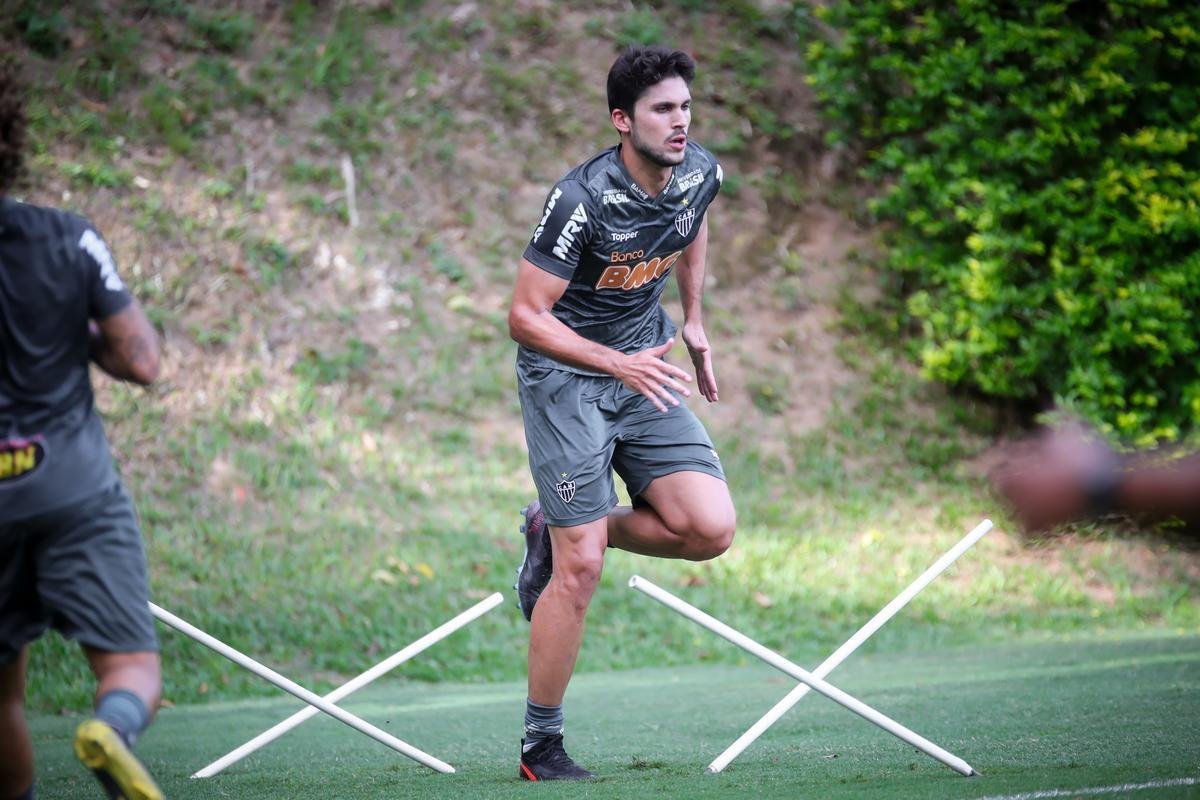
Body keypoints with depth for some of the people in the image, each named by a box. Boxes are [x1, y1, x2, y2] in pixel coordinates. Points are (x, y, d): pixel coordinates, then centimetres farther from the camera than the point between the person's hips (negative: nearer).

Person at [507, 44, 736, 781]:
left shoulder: (701, 173, -5)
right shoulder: (581, 200, -24)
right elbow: (524, 316, -23)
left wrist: (694, 321, 16)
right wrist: (620, 364, -32)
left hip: (646, 369, 6)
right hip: (565, 373, -6)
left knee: (711, 529, -11)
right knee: (581, 571, -9)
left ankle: (557, 531, 15)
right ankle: (541, 748, 6)